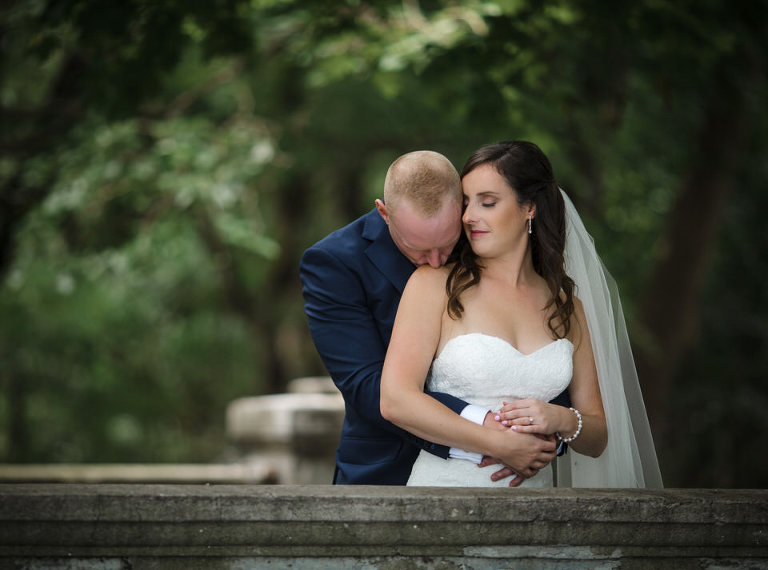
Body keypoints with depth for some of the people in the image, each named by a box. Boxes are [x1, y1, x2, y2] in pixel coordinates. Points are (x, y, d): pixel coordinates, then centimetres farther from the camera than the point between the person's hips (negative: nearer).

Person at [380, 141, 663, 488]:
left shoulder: (566, 306, 10)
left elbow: (598, 439, 13)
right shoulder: (434, 283, 0)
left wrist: (562, 421, -10)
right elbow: (395, 400, -13)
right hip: (444, 487, -4)